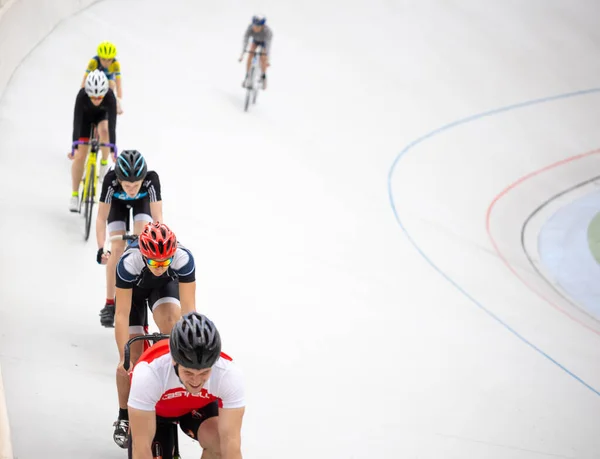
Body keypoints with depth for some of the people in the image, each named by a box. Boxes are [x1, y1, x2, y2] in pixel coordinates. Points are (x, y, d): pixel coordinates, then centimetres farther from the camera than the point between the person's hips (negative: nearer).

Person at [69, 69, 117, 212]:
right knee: (79, 156, -8)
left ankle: (104, 163, -7)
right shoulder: (82, 95, -38)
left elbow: (112, 123, -41)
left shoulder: (110, 96, -38)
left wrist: (113, 148, -48)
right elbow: (77, 121, -41)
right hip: (85, 116, 0)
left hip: (102, 115, 0)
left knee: (104, 131, -34)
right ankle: (74, 195, 3)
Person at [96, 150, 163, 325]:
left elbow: (157, 217, -39)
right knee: (118, 248, -13)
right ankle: (110, 304, -2)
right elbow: (101, 217, -34)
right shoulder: (111, 180, -41)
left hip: (142, 202, 0)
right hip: (118, 203, 0)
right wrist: (101, 248, -44)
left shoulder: (151, 179, -41)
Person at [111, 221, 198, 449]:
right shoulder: (129, 262, -41)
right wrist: (123, 358, -35)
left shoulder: (184, 258, -39)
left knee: (171, 319, -33)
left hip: (165, 285, 1)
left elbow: (188, 308, -34)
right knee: (132, 358, -7)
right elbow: (122, 314, -35)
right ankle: (124, 418, 13)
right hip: (133, 289, -1)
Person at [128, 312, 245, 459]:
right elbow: (141, 447, -38)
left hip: (201, 407, 0)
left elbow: (231, 444, -38)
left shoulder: (230, 374, -37)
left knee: (220, 442, -30)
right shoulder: (148, 373, -41)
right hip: (156, 410, 0)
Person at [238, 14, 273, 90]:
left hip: (264, 41, -2)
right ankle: (247, 76, -3)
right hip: (255, 40, 2)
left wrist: (267, 59, -54)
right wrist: (242, 54, -52)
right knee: (250, 56, -16)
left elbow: (268, 44, -46)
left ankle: (263, 77, 9)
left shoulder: (267, 30, -42)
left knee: (263, 59, -15)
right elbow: (245, 41, -41)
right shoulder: (250, 28, -36)